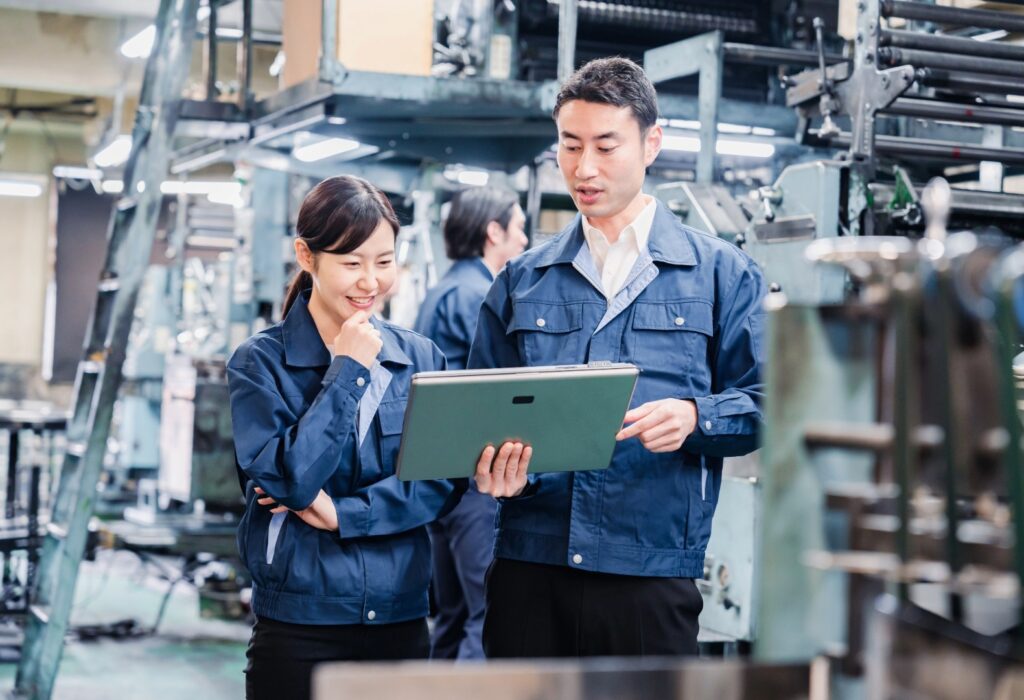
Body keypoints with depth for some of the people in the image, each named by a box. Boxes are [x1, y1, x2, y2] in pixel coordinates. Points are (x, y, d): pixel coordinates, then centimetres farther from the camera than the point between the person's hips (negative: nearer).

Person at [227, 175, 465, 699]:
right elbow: (289, 480, -15)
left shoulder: (421, 358, 5)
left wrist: (343, 513, -13)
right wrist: (347, 371, -13)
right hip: (299, 622, -3)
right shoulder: (260, 362, -3)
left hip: (402, 620, 3)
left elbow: (444, 481, -3)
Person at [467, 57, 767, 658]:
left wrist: (694, 417, -17)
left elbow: (767, 402, 2)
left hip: (653, 577, -2)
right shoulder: (522, 282, 13)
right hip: (529, 569, 2)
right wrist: (496, 467, -8)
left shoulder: (721, 274, 7)